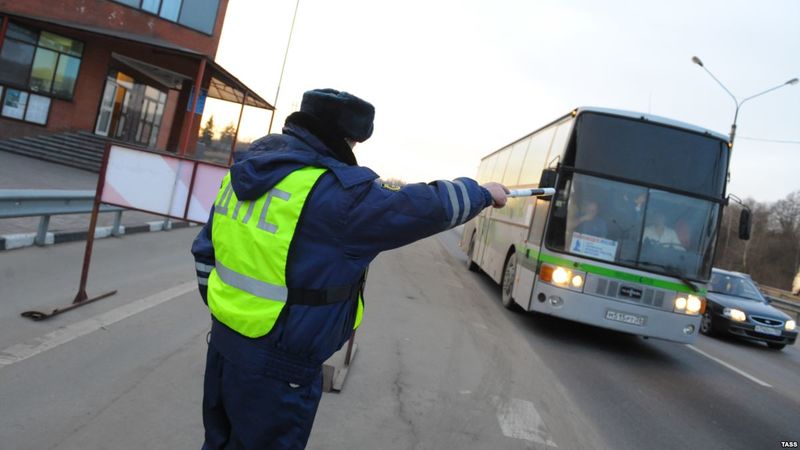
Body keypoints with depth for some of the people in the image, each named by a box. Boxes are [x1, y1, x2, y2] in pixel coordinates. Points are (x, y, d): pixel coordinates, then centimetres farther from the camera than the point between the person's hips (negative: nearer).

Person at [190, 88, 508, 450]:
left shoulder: (246, 168, 4)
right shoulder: (339, 192, -21)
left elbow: (205, 251, 11)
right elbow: (430, 207, -14)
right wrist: (484, 192, 4)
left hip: (224, 347, 8)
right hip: (277, 370, -8)